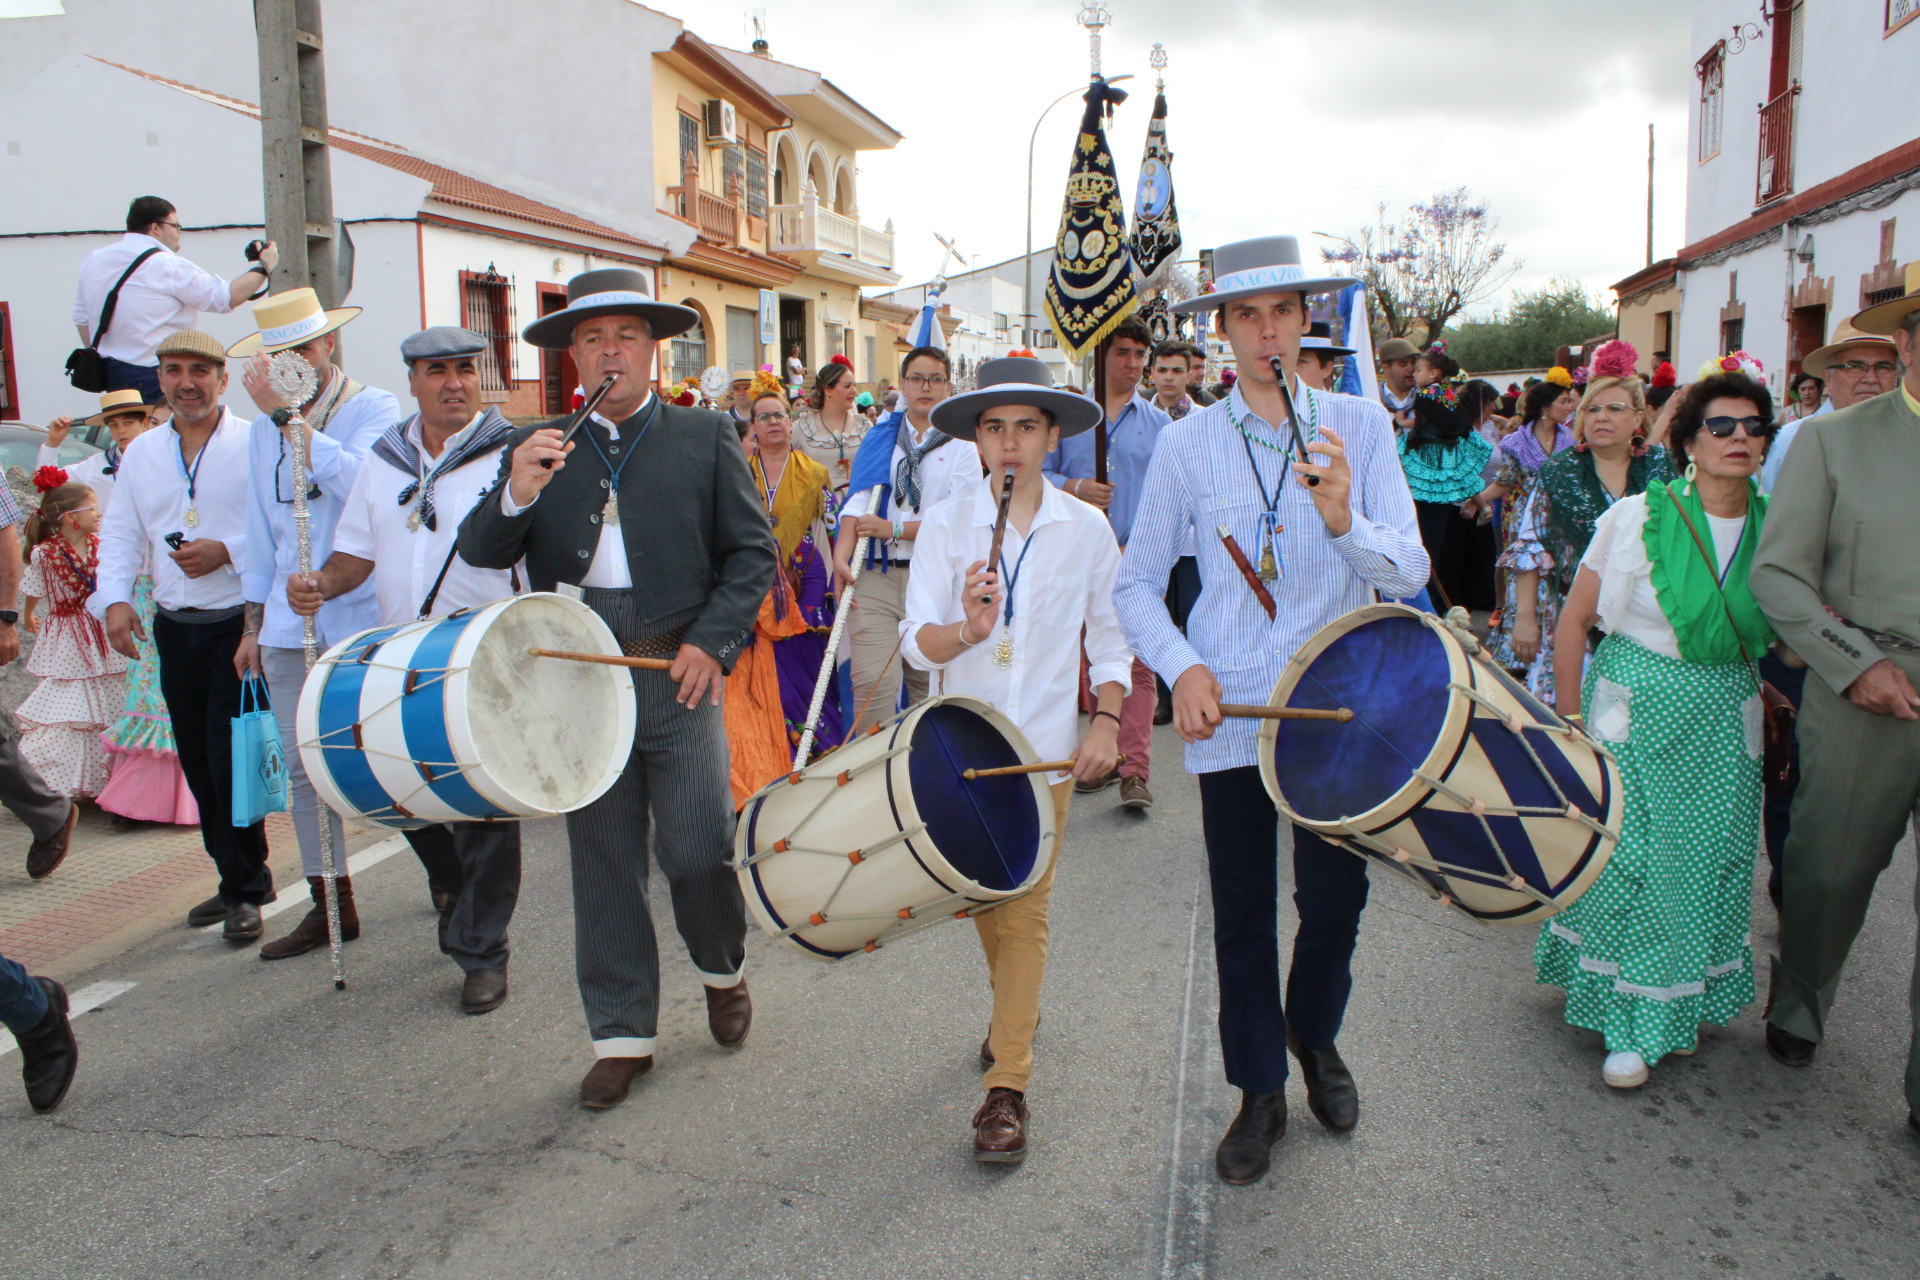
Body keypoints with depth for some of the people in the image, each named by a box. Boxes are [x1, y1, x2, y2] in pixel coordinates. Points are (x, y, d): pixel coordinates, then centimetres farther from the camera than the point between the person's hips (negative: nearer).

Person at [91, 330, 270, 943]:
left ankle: (245, 888, 7)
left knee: (230, 760, -7)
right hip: (174, 628, 6)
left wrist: (227, 552, -21)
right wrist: (115, 599, 0)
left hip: (239, 623, -6)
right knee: (199, 764, 10)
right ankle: (237, 880, 24)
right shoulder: (142, 452, 13)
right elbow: (121, 534, 14)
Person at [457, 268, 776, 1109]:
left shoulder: (706, 437, 6)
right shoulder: (537, 448, 10)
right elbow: (480, 554, 2)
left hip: (676, 673, -2)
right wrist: (516, 494, -18)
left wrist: (712, 640, -9)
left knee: (697, 851, -2)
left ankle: (722, 968, 31)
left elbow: (753, 552, 4)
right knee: (603, 863, 8)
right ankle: (621, 1033, 23)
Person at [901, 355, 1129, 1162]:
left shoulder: (1087, 529, -1)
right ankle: (1015, 1008, 43)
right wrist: (964, 629, -34)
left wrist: (1106, 719, -4)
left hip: (1045, 747, -1)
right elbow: (916, 642, -13)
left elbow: (1110, 635, 8)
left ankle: (1007, 1085, 5)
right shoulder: (944, 525, -4)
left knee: (1024, 912, -2)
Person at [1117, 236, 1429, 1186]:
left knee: (1335, 900, 8)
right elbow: (1137, 584, 4)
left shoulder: (1359, 425, 1)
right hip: (1229, 713, 0)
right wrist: (1182, 668, -13)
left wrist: (1345, 520, -26)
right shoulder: (1188, 442, 0)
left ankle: (1315, 1036, 40)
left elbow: (1408, 571, -6)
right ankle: (1260, 1093, 29)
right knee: (1241, 913, 8)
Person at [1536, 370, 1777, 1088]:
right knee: (1630, 855, -3)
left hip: (1727, 718, 4)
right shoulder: (1639, 517, -9)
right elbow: (1575, 619, -4)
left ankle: (1683, 1002, 29)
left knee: (1711, 860, 8)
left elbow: (1783, 637, 18)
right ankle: (1631, 1021, 12)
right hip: (1637, 705, -4)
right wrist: (1568, 717, -5)